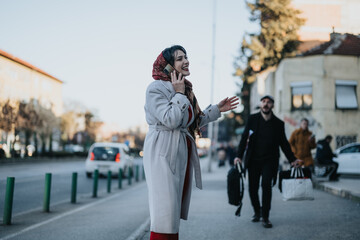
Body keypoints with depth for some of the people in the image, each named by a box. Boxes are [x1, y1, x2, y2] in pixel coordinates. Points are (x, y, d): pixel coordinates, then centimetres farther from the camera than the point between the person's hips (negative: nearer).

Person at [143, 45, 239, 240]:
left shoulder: (185, 89, 18)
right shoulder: (156, 88, -9)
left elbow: (194, 122, 22)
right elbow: (171, 120, -21)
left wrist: (217, 110, 21)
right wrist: (179, 94, -12)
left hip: (183, 153, 9)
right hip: (164, 152, -9)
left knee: (175, 208, 12)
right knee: (165, 209, -11)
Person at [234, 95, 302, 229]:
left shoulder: (278, 123, 5)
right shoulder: (252, 119, 4)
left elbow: (284, 143, 12)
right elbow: (244, 138, 0)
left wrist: (292, 160, 6)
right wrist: (239, 156, -10)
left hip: (269, 160, -1)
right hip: (253, 160, 1)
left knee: (266, 185, -17)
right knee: (252, 188, 4)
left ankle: (265, 217, -8)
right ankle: (257, 212, 29)